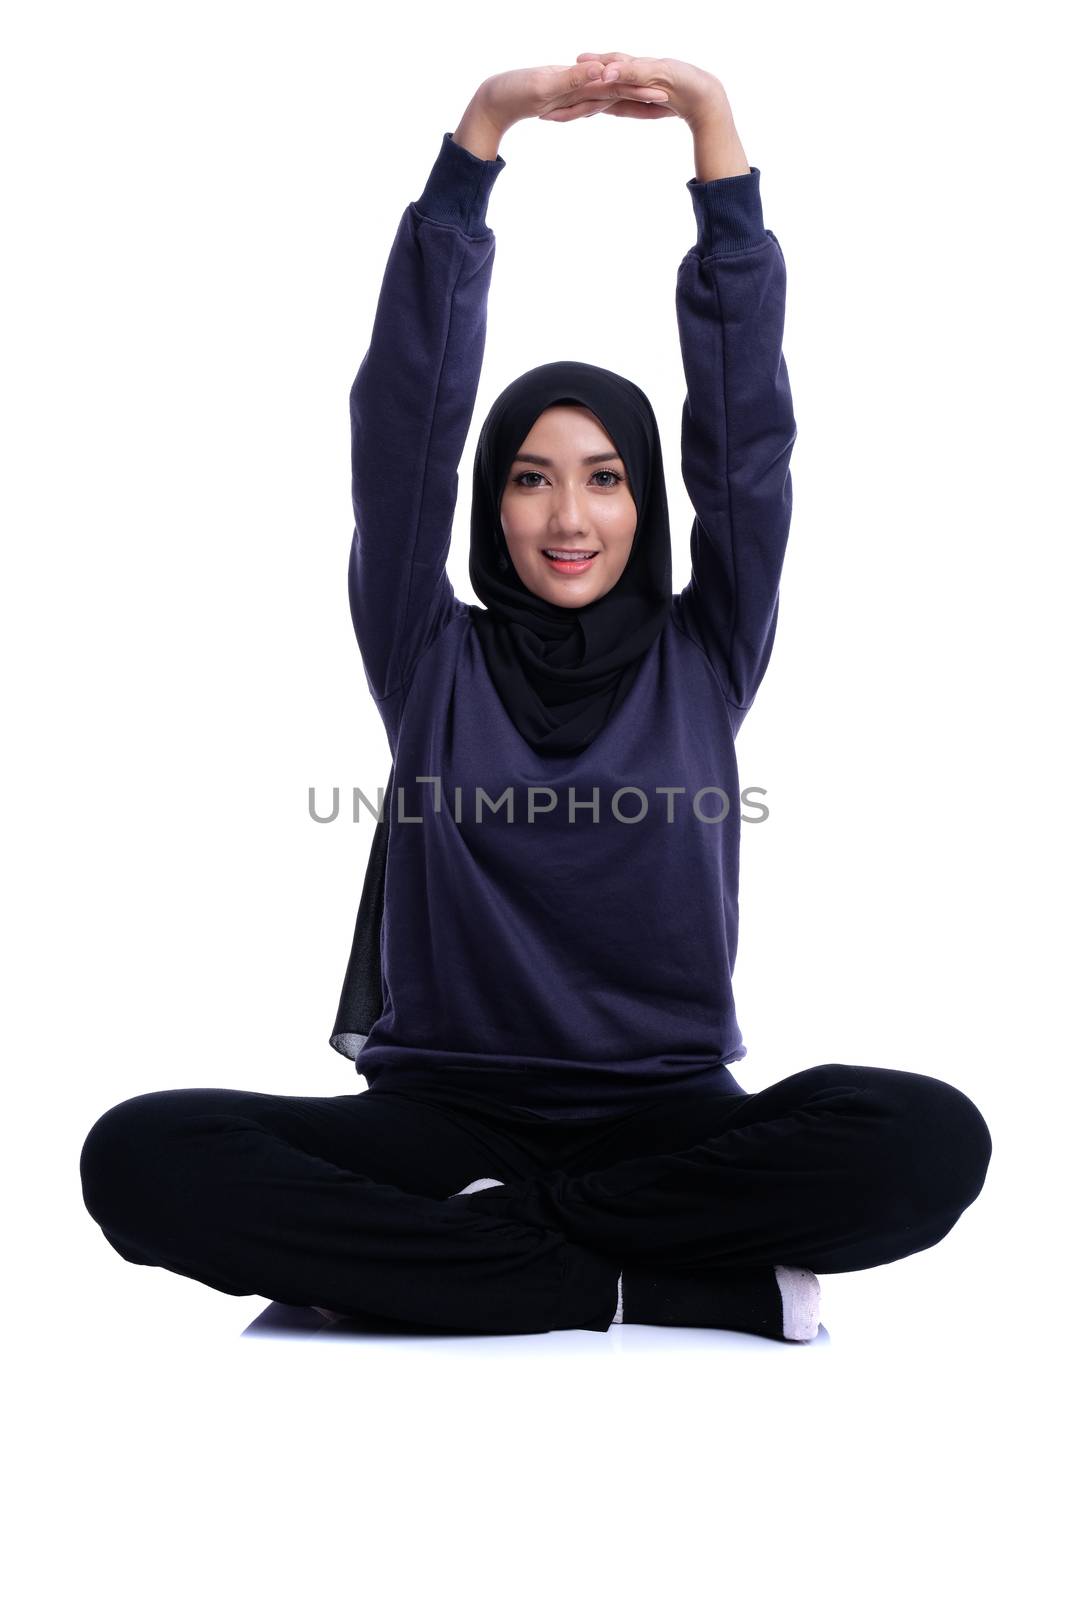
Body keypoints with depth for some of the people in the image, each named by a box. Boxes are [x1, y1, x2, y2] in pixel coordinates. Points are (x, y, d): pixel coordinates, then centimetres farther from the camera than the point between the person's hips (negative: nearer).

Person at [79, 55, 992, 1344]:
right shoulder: (432, 661, 7)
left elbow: (747, 427, 0)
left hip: (670, 1121, 0)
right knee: (142, 1157, -28)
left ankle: (457, 1243, -19)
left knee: (929, 1140, -31)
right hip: (442, 1113, 0)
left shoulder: (703, 659, 9)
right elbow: (403, 417, -2)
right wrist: (480, 128, -9)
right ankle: (670, 1282, -24)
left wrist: (712, 122, -6)